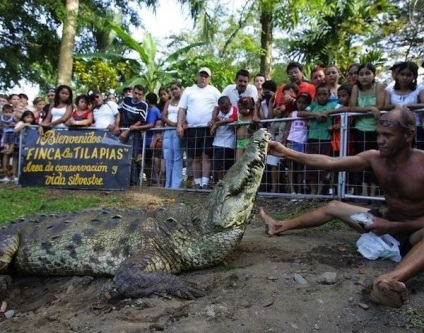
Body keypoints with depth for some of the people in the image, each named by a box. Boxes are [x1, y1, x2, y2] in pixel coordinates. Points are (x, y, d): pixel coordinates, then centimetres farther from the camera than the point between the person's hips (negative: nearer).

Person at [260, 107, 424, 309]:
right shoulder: (374, 158, -9)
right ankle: (280, 226, 18)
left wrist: (392, 227, -28)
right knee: (333, 207, 7)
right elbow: (330, 162, -15)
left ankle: (390, 280, -67)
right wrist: (286, 152, -21)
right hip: (386, 220, 6)